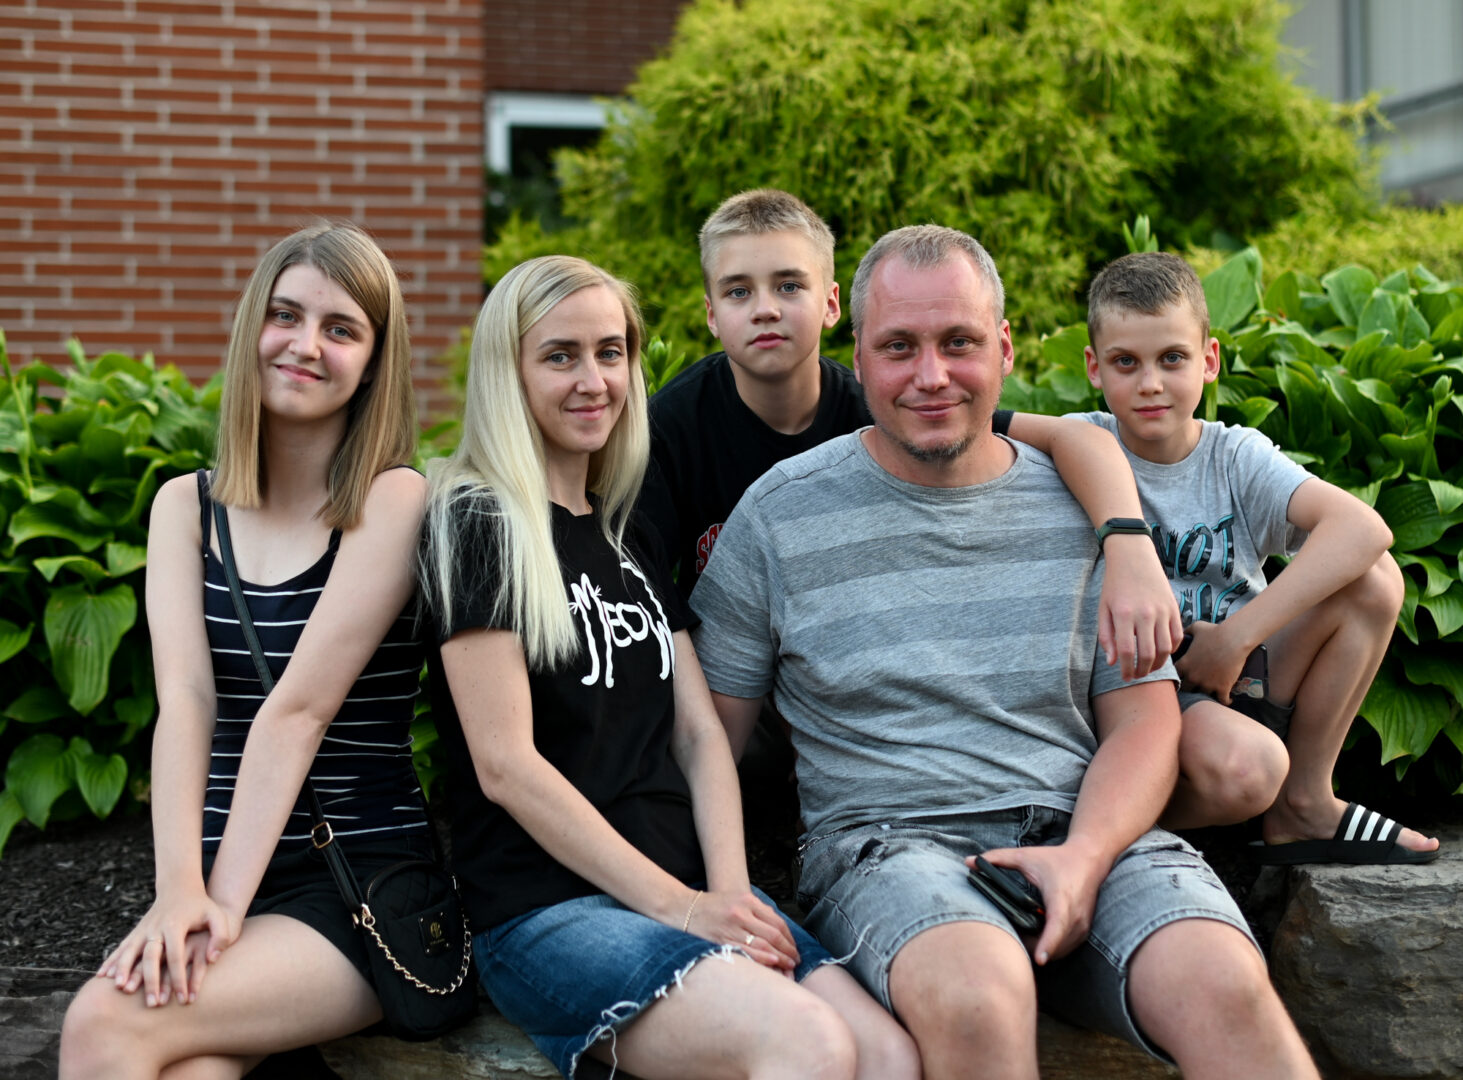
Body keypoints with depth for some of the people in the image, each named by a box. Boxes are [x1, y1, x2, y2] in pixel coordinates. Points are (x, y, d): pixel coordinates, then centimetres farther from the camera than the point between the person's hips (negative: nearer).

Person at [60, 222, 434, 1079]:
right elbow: (185, 701, -5)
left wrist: (227, 903, -18)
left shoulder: (394, 501, -4)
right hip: (220, 866, 3)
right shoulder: (186, 507, 10)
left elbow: (298, 708, -13)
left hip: (368, 879, -3)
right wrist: (180, 890, -19)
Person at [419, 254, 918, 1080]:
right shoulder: (478, 524, -2)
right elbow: (505, 763, -10)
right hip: (543, 911, -6)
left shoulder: (632, 538, 19)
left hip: (688, 895, 6)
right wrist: (674, 904, -13)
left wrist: (729, 889, -5)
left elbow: (700, 732, 13)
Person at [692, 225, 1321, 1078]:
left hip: (1082, 827, 2)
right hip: (887, 838, -2)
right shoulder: (780, 514, 6)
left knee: (1226, 989, -29)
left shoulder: (1078, 504, 11)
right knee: (977, 1000, -36)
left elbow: (1143, 725, 10)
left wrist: (1084, 857, -9)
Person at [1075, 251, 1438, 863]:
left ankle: (1304, 802, -2)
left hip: (1239, 680, 4)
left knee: (1373, 578, -13)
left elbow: (1364, 528, -16)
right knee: (1242, 766, -36)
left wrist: (1236, 636, -25)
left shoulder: (1238, 457, 1)